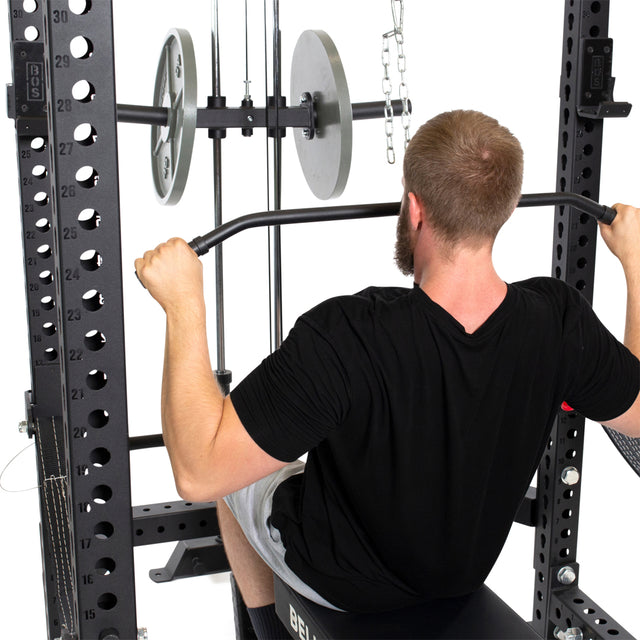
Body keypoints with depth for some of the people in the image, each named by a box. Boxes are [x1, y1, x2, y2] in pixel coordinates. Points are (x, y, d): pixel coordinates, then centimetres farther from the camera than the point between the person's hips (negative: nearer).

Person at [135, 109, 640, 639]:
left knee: (237, 479, 26)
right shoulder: (559, 322, -27)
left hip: (340, 580, -4)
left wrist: (183, 301, -35)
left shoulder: (345, 337, -41)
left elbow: (200, 472, -36)